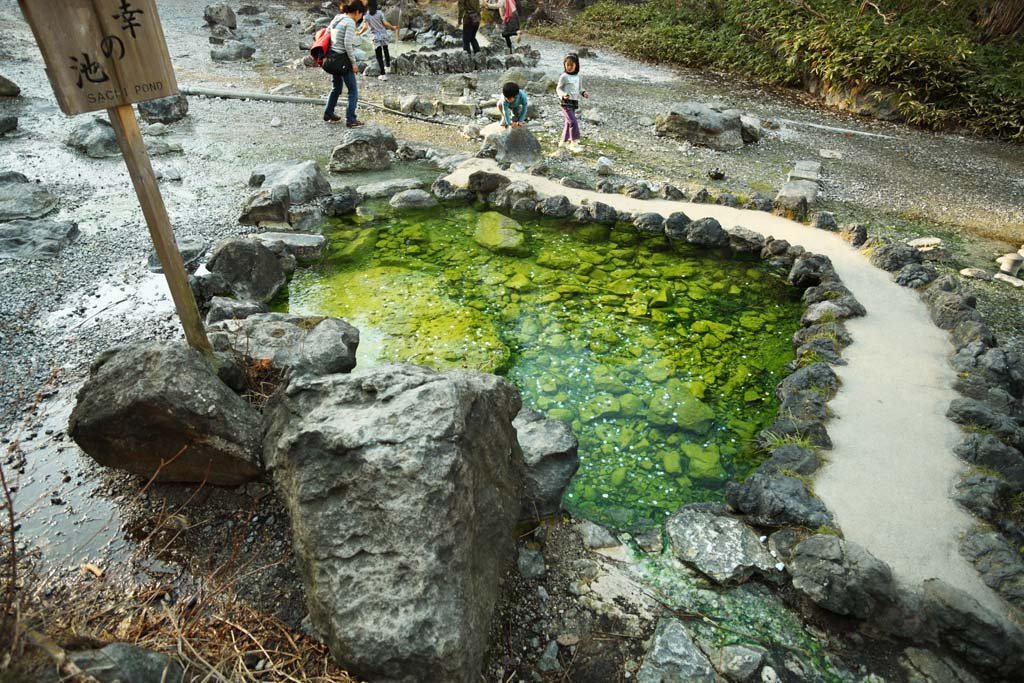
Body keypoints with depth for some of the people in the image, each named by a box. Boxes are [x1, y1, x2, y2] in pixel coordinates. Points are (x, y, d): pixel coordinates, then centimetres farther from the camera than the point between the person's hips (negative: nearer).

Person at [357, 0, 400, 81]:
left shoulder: (366, 15, -8)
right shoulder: (379, 13, -4)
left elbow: (365, 27, -14)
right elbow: (385, 23, -8)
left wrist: (359, 33, 2)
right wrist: (393, 27, 9)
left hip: (376, 37, -2)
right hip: (384, 35, 2)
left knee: (379, 56, 5)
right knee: (386, 51, 27)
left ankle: (383, 75, 4)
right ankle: (388, 67, 39)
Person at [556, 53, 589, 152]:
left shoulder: (577, 76, 10)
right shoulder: (564, 76, -9)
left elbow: (579, 87, 19)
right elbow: (558, 89, -8)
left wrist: (583, 92, -2)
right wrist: (563, 95, -27)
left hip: (574, 103, 7)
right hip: (566, 103, -7)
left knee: (569, 122, 16)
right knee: (573, 122, -15)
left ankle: (564, 141, 29)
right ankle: (574, 143, -10)